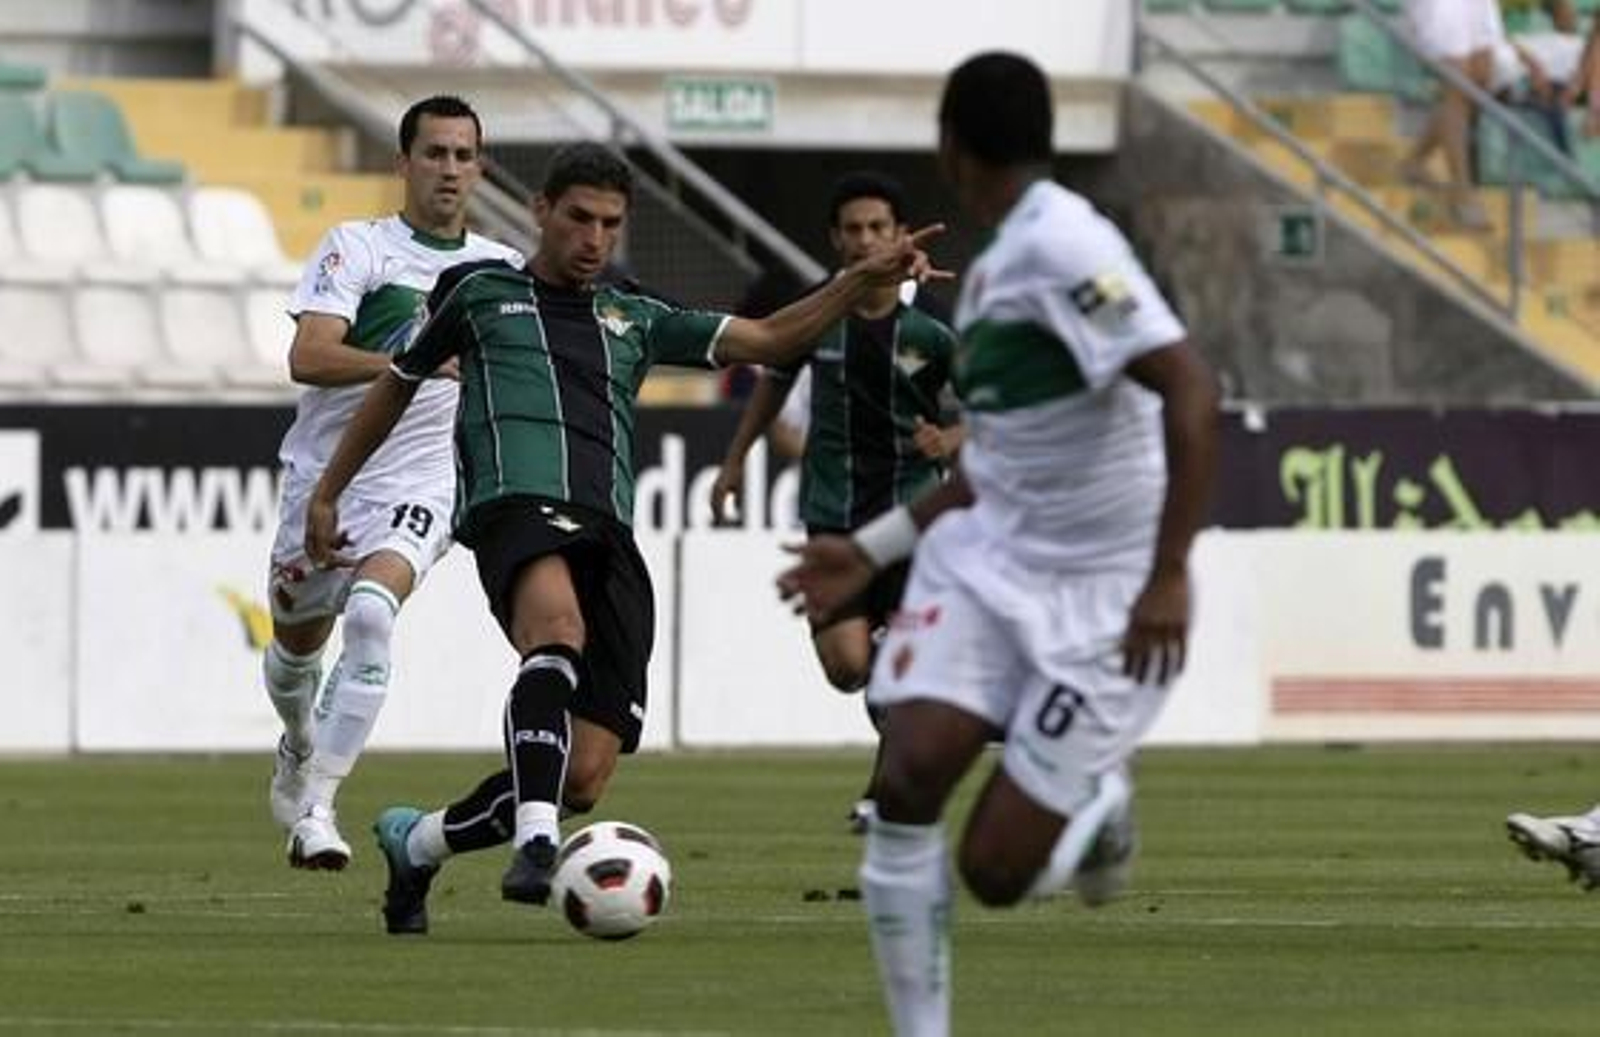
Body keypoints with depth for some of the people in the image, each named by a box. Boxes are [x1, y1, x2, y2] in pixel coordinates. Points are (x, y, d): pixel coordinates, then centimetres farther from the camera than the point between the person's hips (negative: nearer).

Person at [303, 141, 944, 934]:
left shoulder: (634, 319, 27)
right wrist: (327, 494, 34)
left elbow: (763, 341, 20)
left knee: (583, 780, -6)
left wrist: (863, 280, 7)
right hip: (517, 507, -4)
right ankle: (534, 847, -50)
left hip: (608, 536, 4)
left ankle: (417, 843, 20)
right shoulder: (482, 295, 20)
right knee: (558, 627, -40)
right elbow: (397, 386, 32)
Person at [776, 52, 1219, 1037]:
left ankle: (1100, 810, 26)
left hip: (1100, 597, -7)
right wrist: (872, 549, 19)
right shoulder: (998, 264, 11)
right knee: (910, 774, -16)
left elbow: (1190, 392, -26)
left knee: (995, 870, -8)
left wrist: (1169, 575, -29)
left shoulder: (1064, 247, -18)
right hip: (990, 562, 7)